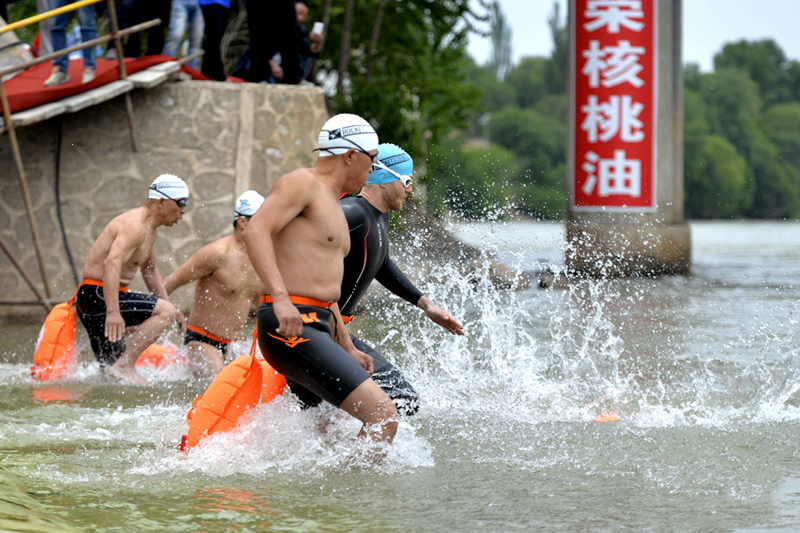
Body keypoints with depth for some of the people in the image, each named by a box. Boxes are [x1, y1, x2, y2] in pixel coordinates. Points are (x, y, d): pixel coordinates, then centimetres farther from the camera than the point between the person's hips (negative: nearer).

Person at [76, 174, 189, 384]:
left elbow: (150, 270, 29)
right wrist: (113, 312, -43)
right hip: (96, 296, -11)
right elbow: (112, 264, -32)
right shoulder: (135, 225, -19)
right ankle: (125, 365, -23)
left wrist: (170, 307, 23)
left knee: (113, 371, 10)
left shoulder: (151, 229, 15)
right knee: (165, 312, -23)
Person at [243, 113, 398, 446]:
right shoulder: (303, 183, -6)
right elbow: (255, 231, -22)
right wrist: (280, 297, -33)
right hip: (291, 328, -11)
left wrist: (348, 350, 30)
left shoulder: (333, 206, 25)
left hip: (317, 328, 11)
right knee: (383, 417, -20)